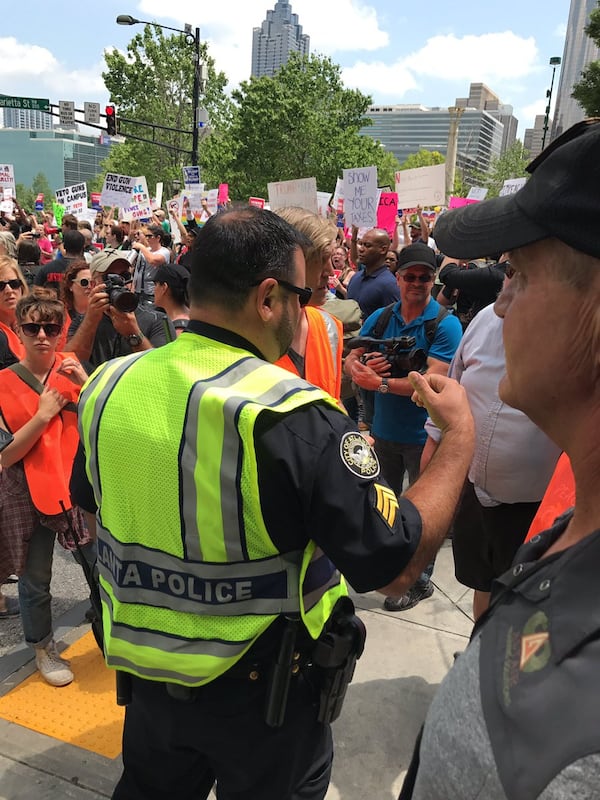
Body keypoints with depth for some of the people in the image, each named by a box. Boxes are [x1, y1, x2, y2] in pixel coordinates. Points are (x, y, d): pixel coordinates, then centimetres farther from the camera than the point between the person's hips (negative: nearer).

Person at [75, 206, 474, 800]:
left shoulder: (106, 385, -10)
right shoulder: (293, 416, -30)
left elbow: (87, 500, 8)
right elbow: (397, 566, -25)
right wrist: (459, 434, -15)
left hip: (147, 678, 5)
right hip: (262, 694, -4)